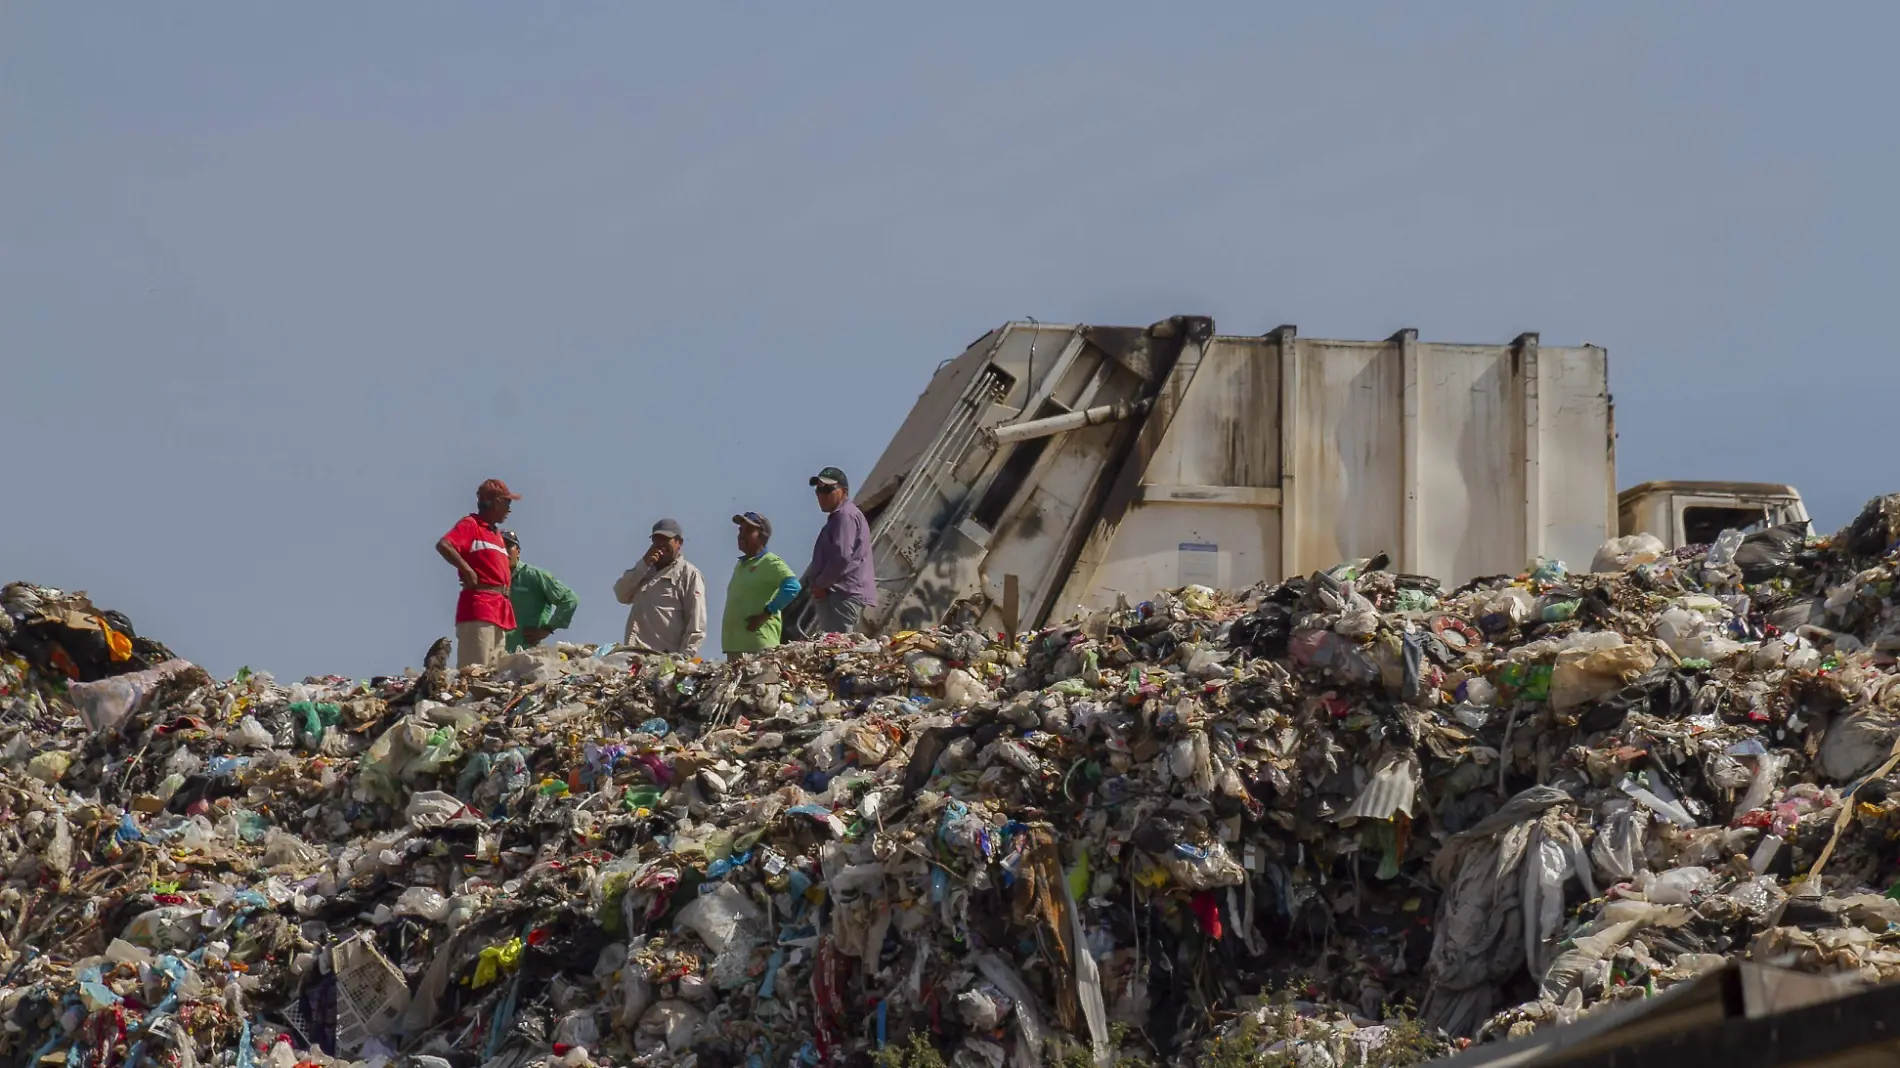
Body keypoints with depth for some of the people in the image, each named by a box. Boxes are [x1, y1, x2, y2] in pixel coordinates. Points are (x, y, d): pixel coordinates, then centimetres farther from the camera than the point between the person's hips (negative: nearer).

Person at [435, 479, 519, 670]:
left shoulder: (497, 534, 23)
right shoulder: (471, 524, -3)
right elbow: (443, 545, -19)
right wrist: (467, 571, -18)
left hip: (499, 608, 9)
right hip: (478, 606, -9)